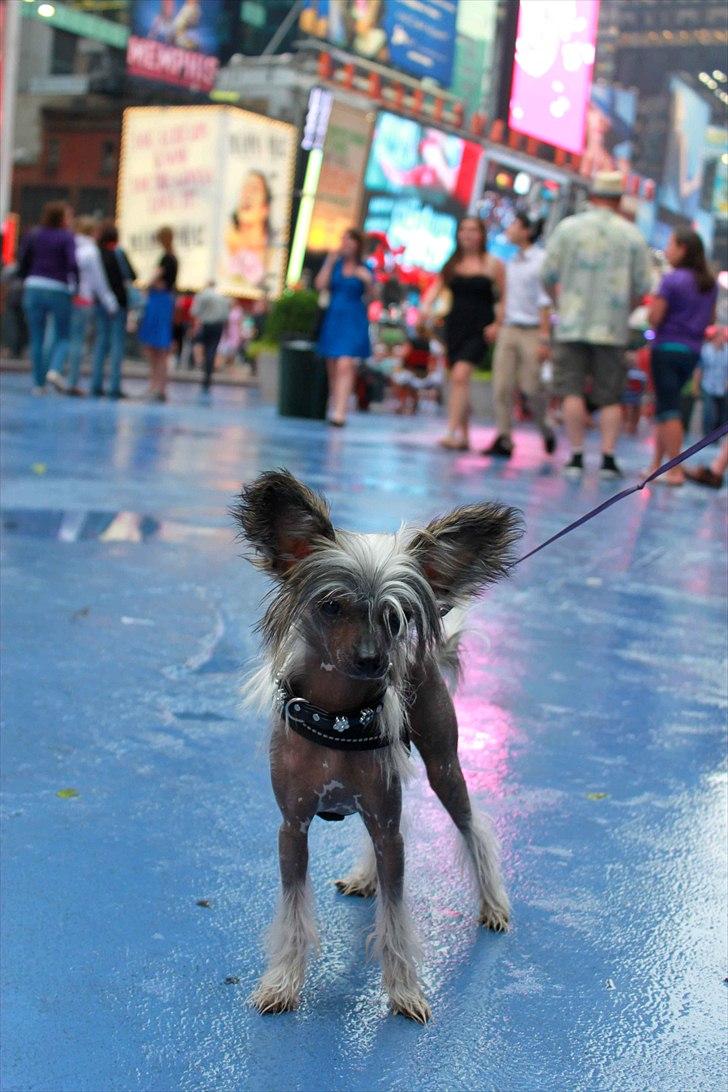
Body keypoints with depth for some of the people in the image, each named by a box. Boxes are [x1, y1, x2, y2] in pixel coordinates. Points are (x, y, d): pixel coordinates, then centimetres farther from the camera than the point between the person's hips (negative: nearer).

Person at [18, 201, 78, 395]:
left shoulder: (34, 236, 8)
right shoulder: (66, 237, -5)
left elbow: (23, 265, 9)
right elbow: (73, 264, -18)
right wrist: (77, 285, -5)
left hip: (33, 289, 4)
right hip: (58, 291, -4)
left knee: (36, 339, 8)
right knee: (63, 336, 11)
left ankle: (39, 383, 7)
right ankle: (55, 368, -13)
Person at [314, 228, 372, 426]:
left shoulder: (364, 269, 4)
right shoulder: (334, 263, 8)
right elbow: (320, 286, -4)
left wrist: (367, 280, -12)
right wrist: (329, 262, -7)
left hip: (353, 321, -3)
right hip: (332, 318, 3)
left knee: (345, 366, -16)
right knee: (332, 368, 7)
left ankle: (339, 412, -22)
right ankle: (333, 406, 20)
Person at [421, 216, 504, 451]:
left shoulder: (492, 264, 1)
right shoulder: (451, 264, 12)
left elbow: (506, 298, 2)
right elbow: (437, 288, 7)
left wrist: (497, 324, -10)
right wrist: (427, 305, -13)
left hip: (479, 330, -5)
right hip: (454, 327, 5)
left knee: (460, 375, -21)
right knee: (459, 381, 8)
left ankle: (452, 433, -25)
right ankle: (464, 437, 18)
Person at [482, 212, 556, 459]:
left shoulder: (541, 261, -6)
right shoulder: (512, 263, 14)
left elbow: (545, 302, -9)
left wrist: (544, 338, -13)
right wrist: (499, 326, 14)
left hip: (532, 330, -6)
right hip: (509, 329, 6)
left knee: (531, 386, -5)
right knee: (502, 386, -4)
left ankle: (546, 431, 20)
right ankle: (503, 440, -2)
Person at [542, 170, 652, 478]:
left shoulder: (568, 227, 1)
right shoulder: (632, 235, 2)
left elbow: (547, 275, 2)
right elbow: (642, 286, 3)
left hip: (572, 322, 0)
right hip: (613, 327, 1)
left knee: (572, 391, 1)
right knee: (610, 397, 5)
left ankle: (576, 456, -2)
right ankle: (608, 457, 0)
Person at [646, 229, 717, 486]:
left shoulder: (671, 280, -13)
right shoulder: (710, 283, 9)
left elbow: (654, 317, -14)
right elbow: (711, 319, 17)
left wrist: (654, 299, 4)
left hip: (668, 348, -7)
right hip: (693, 351, 7)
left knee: (668, 409, -5)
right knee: (665, 406, 16)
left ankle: (675, 471, -8)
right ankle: (657, 465, 20)